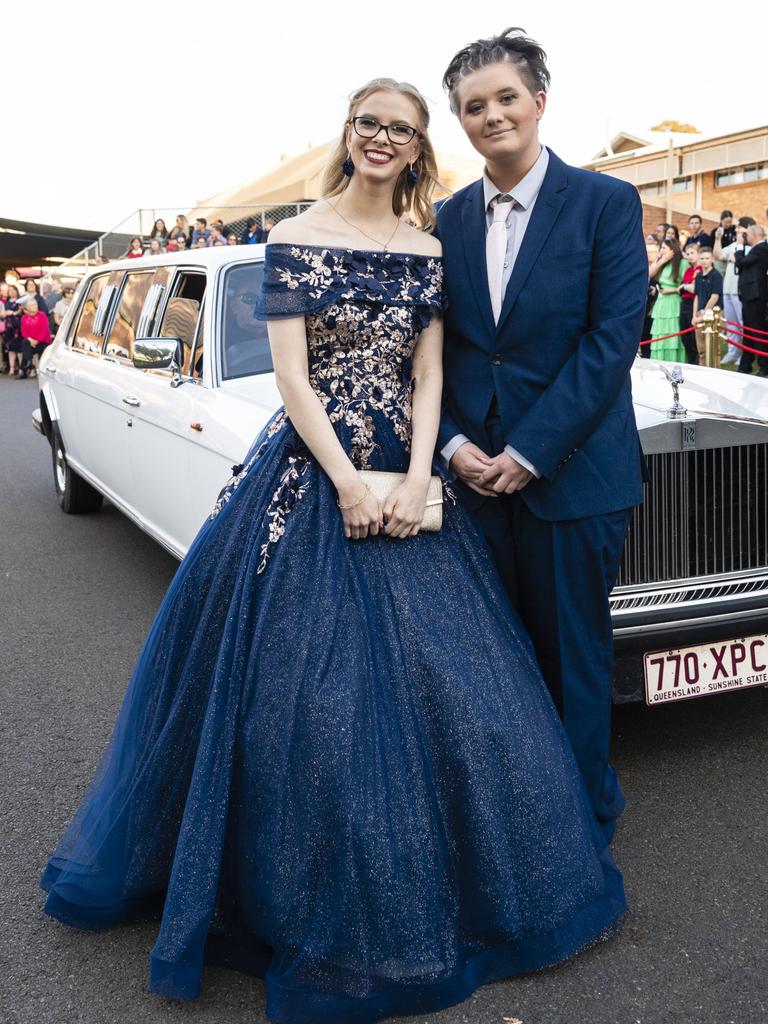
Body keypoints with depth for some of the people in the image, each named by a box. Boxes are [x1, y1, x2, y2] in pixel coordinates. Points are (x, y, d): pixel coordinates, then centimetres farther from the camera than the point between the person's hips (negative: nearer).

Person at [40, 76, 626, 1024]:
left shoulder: (426, 253, 10)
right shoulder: (295, 238, -1)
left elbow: (427, 378, 5)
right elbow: (292, 376, -8)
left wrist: (415, 482, -9)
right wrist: (348, 486, -14)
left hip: (405, 478, 4)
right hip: (310, 473, -3)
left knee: (436, 679, 4)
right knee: (305, 688, -1)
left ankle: (420, 893, 26)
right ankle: (322, 904, 20)